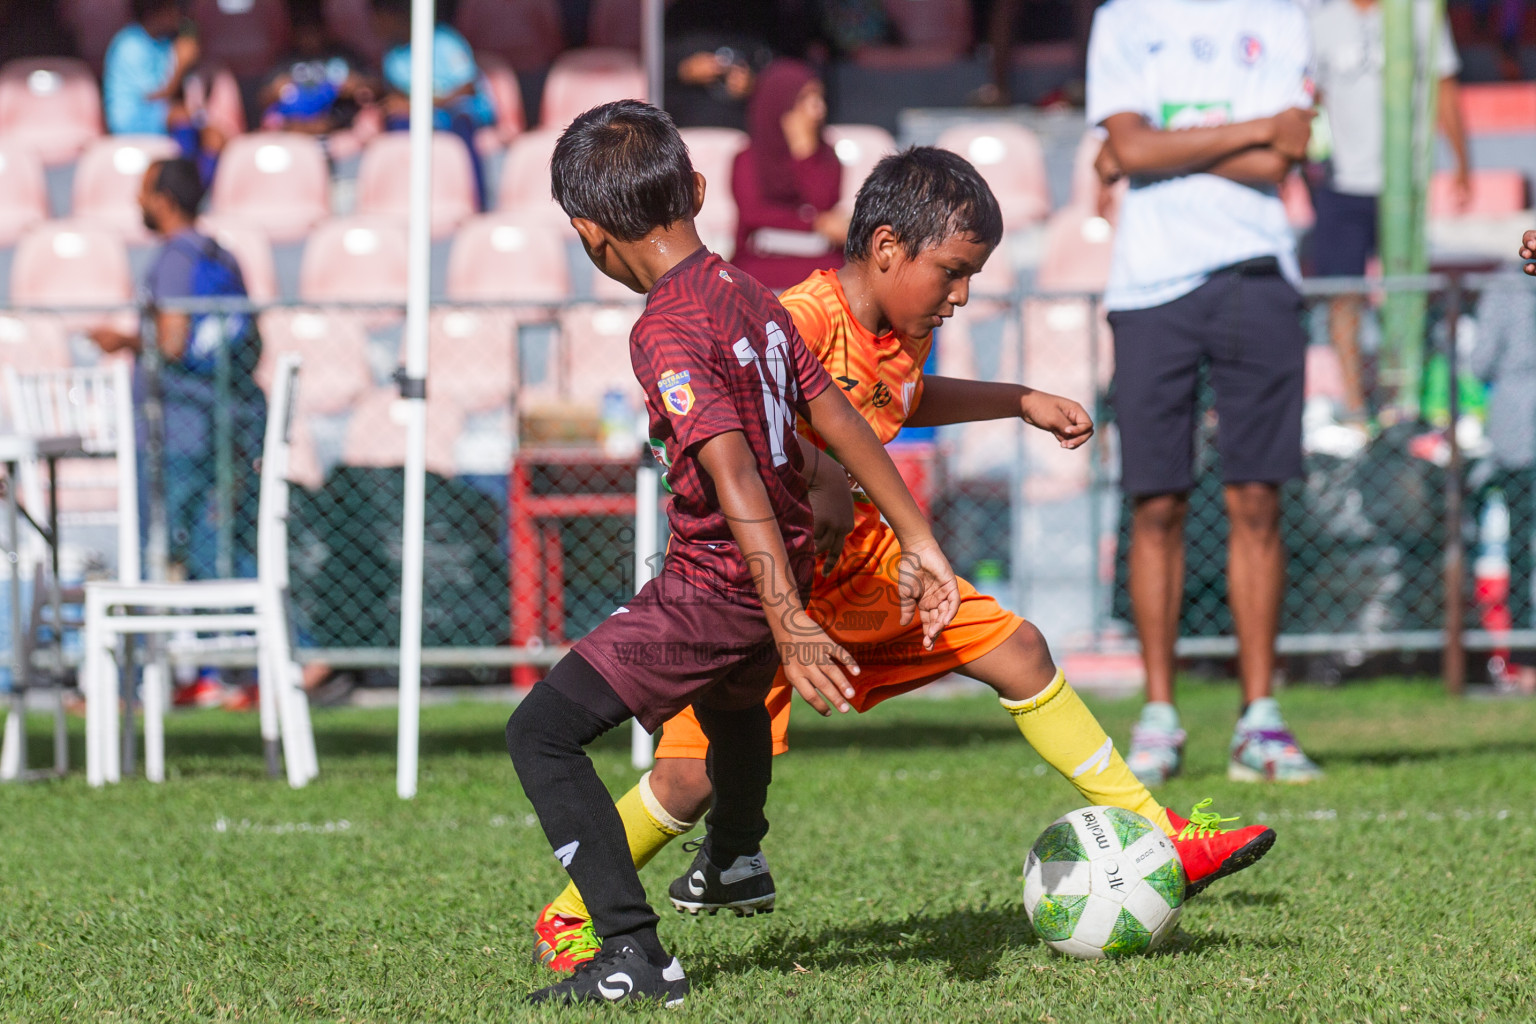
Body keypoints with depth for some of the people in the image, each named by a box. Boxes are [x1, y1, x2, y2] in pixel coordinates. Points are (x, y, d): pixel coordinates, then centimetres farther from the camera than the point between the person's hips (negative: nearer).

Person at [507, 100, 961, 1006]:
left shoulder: (668, 331, -21)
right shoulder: (749, 294, 5)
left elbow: (733, 472, -30)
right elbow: (843, 422, 7)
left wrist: (790, 624, -36)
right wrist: (920, 547, 11)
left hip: (715, 586, -9)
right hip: (786, 571, 9)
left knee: (542, 733, -10)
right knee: (731, 698, 39)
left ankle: (635, 954, -19)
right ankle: (735, 862, 67)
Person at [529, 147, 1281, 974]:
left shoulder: (904, 336, 3)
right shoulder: (800, 323, -26)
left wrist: (1023, 402, 28)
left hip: (861, 563, 8)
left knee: (1019, 652, 5)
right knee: (699, 772, -15)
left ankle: (1155, 839, 14)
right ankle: (567, 921, 5)